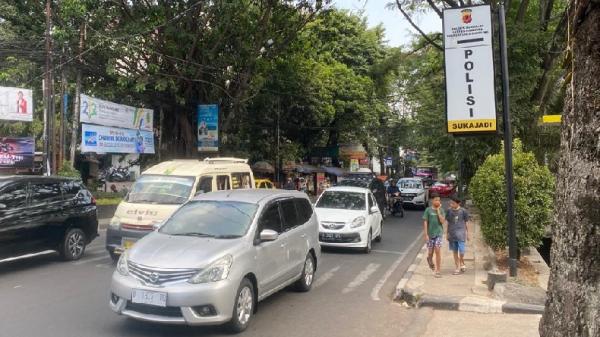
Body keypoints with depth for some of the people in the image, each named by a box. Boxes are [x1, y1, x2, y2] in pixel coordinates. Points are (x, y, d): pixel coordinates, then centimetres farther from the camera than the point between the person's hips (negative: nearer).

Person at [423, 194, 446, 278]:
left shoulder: (441, 210, 1)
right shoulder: (428, 210, -5)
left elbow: (443, 221, -11)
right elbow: (425, 222, -5)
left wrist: (438, 211, -14)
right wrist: (426, 235, -10)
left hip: (438, 234, 1)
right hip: (430, 234, -1)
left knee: (438, 251, -7)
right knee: (430, 253, 8)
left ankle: (437, 271, 1)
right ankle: (430, 261, 43)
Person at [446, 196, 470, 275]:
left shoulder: (463, 211, -4)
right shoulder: (449, 211, 3)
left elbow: (466, 222, 4)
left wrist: (467, 233, 5)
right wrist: (447, 233, 11)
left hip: (461, 233, -3)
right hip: (452, 234, 3)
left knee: (461, 250, -8)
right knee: (455, 251, 8)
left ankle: (462, 263, 20)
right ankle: (457, 268, 18)